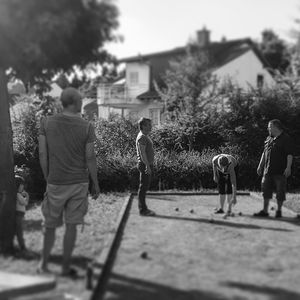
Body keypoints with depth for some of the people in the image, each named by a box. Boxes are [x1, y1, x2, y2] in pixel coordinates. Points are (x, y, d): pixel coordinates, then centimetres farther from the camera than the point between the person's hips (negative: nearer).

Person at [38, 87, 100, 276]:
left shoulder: (47, 123, -4)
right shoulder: (86, 127, -8)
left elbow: (43, 155, -2)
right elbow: (90, 158, -7)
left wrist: (47, 178, 10)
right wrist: (96, 184, 4)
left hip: (55, 183, 1)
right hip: (79, 183, -1)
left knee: (50, 225, 15)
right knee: (71, 225, 7)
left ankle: (44, 265, 25)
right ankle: (66, 267, 14)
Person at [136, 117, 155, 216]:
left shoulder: (145, 136, 17)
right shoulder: (142, 137, -15)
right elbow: (142, 153, -22)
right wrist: (147, 166, -25)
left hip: (147, 164, 10)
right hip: (145, 165, -10)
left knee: (144, 187, 13)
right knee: (143, 187, -6)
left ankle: (143, 208, 20)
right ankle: (143, 210, -2)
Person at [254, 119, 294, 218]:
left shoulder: (286, 139, -6)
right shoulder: (269, 139, 15)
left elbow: (289, 154, -11)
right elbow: (264, 153, 21)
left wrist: (288, 167, -19)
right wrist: (260, 165, 19)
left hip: (280, 171, -6)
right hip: (268, 170, 6)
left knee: (280, 191, 1)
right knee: (266, 189, 5)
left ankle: (279, 211, 13)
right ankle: (265, 211, 12)